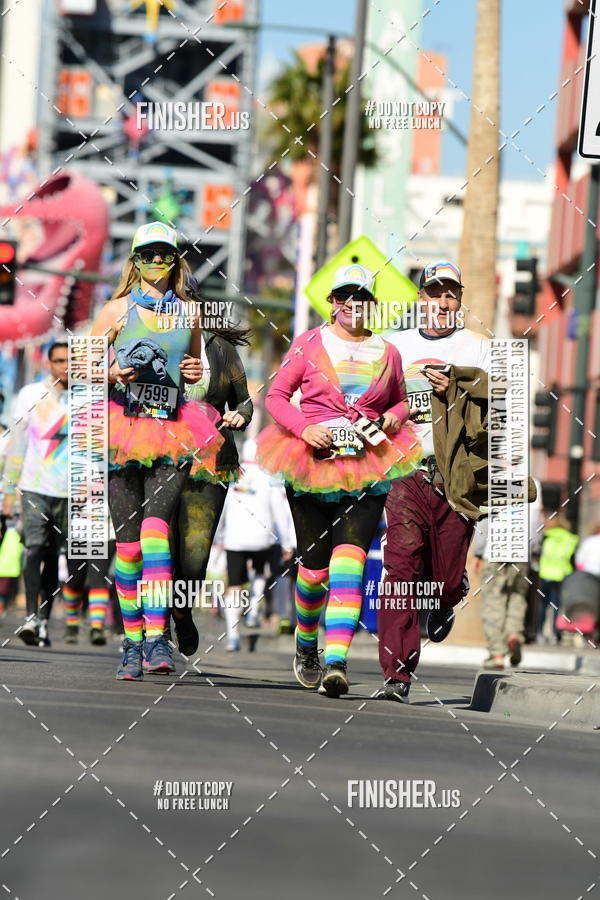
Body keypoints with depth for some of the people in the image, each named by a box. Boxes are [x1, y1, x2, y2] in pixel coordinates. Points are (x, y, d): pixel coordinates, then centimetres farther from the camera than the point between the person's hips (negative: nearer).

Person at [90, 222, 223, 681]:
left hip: (172, 433, 0)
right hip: (122, 431, 0)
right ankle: (133, 640, 8)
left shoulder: (188, 313, 13)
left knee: (156, 526, -18)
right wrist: (112, 373, -12)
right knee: (128, 538, -2)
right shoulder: (117, 310, 7)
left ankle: (156, 637, -24)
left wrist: (195, 372, 4)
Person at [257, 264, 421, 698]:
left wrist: (393, 418, 2)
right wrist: (304, 427, -11)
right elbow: (276, 395, 6)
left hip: (369, 467, 0)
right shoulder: (309, 344, 5)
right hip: (312, 464, 0)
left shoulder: (387, 353, 11)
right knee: (314, 564, 2)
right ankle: (306, 643, 32)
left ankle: (336, 661, -29)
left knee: (350, 556, -18)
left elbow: (401, 402, 25)